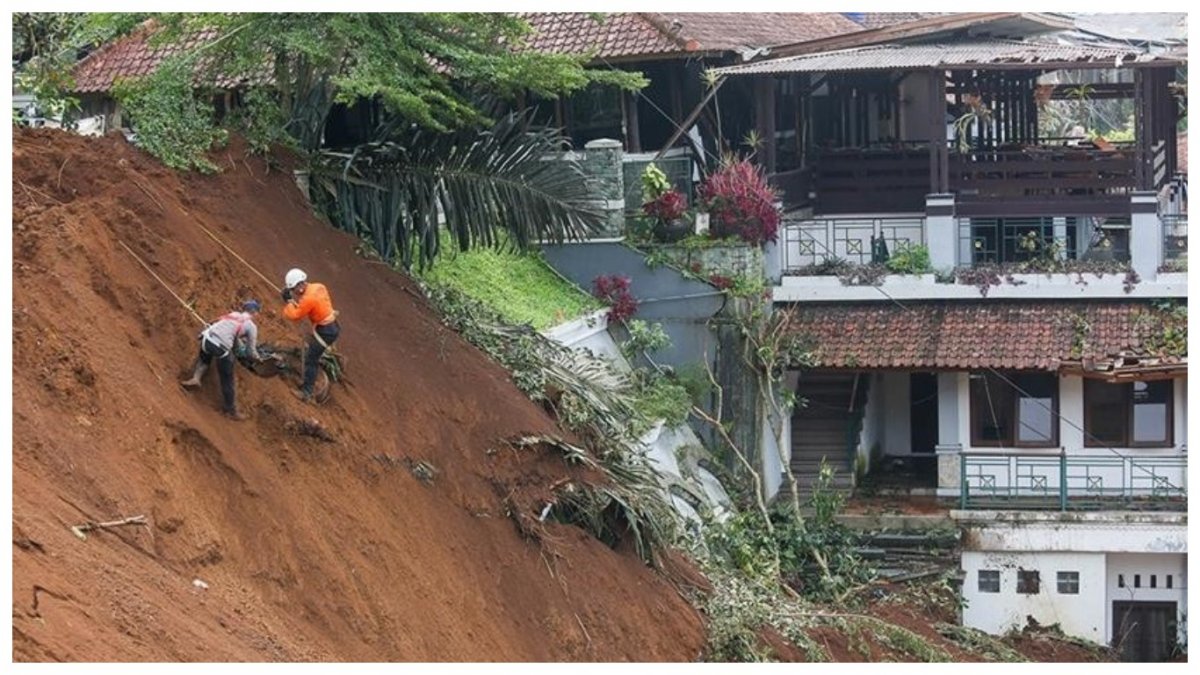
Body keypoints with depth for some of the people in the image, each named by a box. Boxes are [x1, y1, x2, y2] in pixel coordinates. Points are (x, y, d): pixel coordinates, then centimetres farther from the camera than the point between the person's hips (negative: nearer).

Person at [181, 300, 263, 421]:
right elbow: (251, 351, 14)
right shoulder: (251, 326, 9)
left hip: (207, 338, 5)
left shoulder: (233, 314, 23)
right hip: (222, 348, -5)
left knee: (204, 358, 40)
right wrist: (258, 358, 34)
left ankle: (196, 378, 17)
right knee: (227, 382, 10)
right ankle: (231, 411, 20)